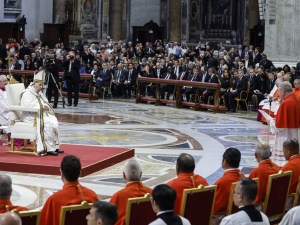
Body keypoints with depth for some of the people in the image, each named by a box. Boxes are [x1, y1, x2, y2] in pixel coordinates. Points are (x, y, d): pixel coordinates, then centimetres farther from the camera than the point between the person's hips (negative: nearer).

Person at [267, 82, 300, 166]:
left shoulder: (285, 103, -18)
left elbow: (278, 125, -17)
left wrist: (271, 121, 1)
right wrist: (276, 119, 17)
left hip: (286, 138, -9)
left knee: (284, 164, -6)